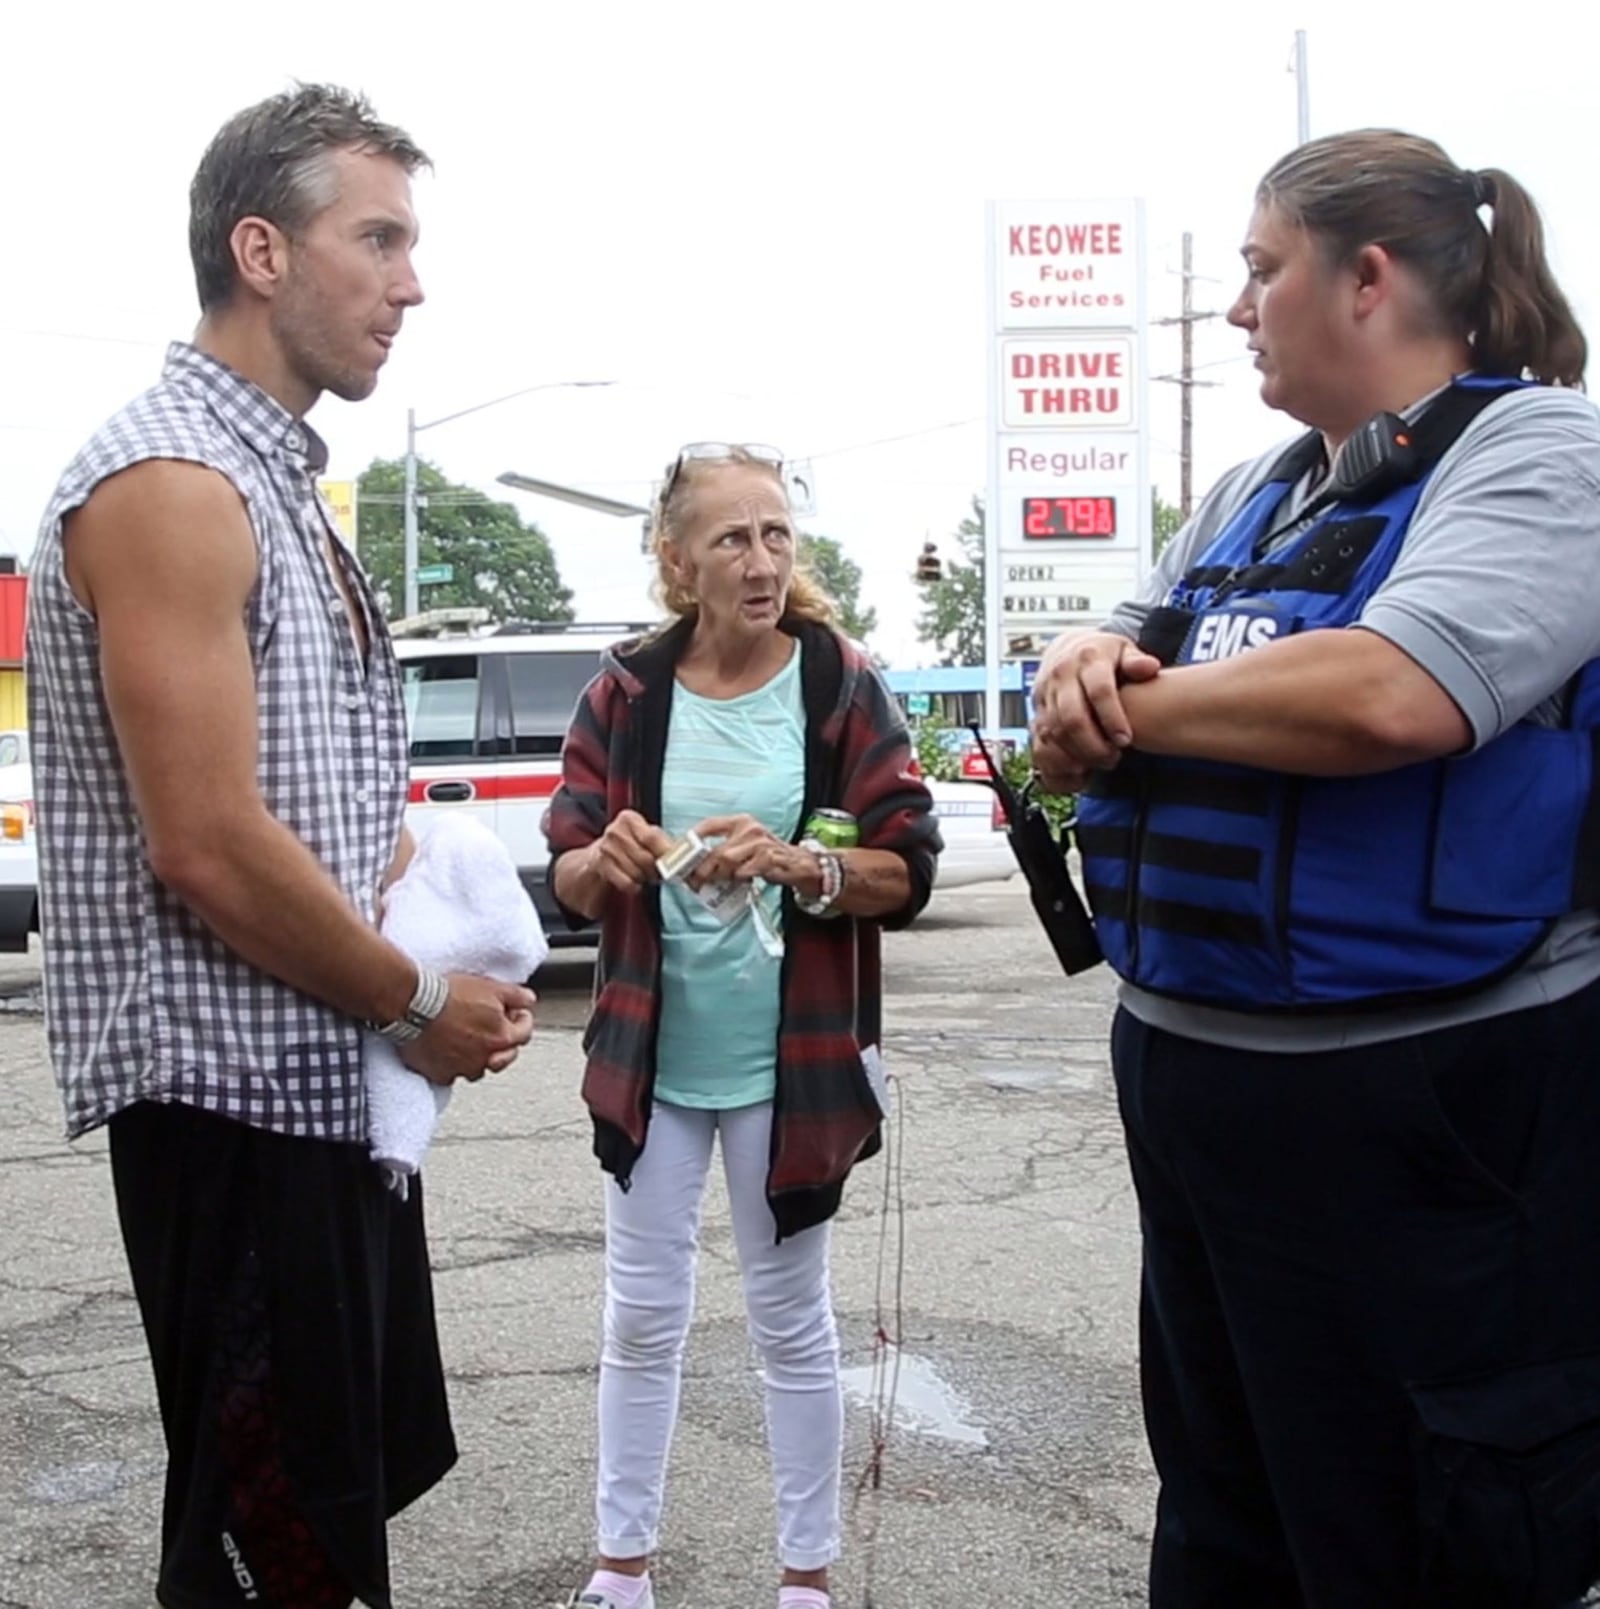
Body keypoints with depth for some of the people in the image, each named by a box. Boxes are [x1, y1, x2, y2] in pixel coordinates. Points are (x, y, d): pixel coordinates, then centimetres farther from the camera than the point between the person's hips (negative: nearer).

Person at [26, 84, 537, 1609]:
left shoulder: (279, 483, 14)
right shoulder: (170, 482, -17)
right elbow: (206, 848, -24)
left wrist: (457, 966, 3)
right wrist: (420, 1003, -11)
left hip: (329, 1080, 10)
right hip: (234, 1095, -10)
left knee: (362, 1479, 19)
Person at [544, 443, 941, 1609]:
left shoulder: (843, 686, -7)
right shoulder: (625, 693, -2)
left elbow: (910, 870, -8)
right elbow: (569, 881, 0)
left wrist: (802, 865, -26)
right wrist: (606, 861, -23)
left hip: (792, 1061, -2)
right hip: (651, 1056, 2)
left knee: (792, 1322, 11)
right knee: (642, 1316, 11)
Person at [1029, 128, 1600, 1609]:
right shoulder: (1249, 498, 13)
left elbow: (1391, 695, -29)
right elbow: (1084, 725, 14)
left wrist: (1131, 702, -14)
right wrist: (1085, 672, -11)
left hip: (1420, 1103, -8)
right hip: (1186, 1069, 8)